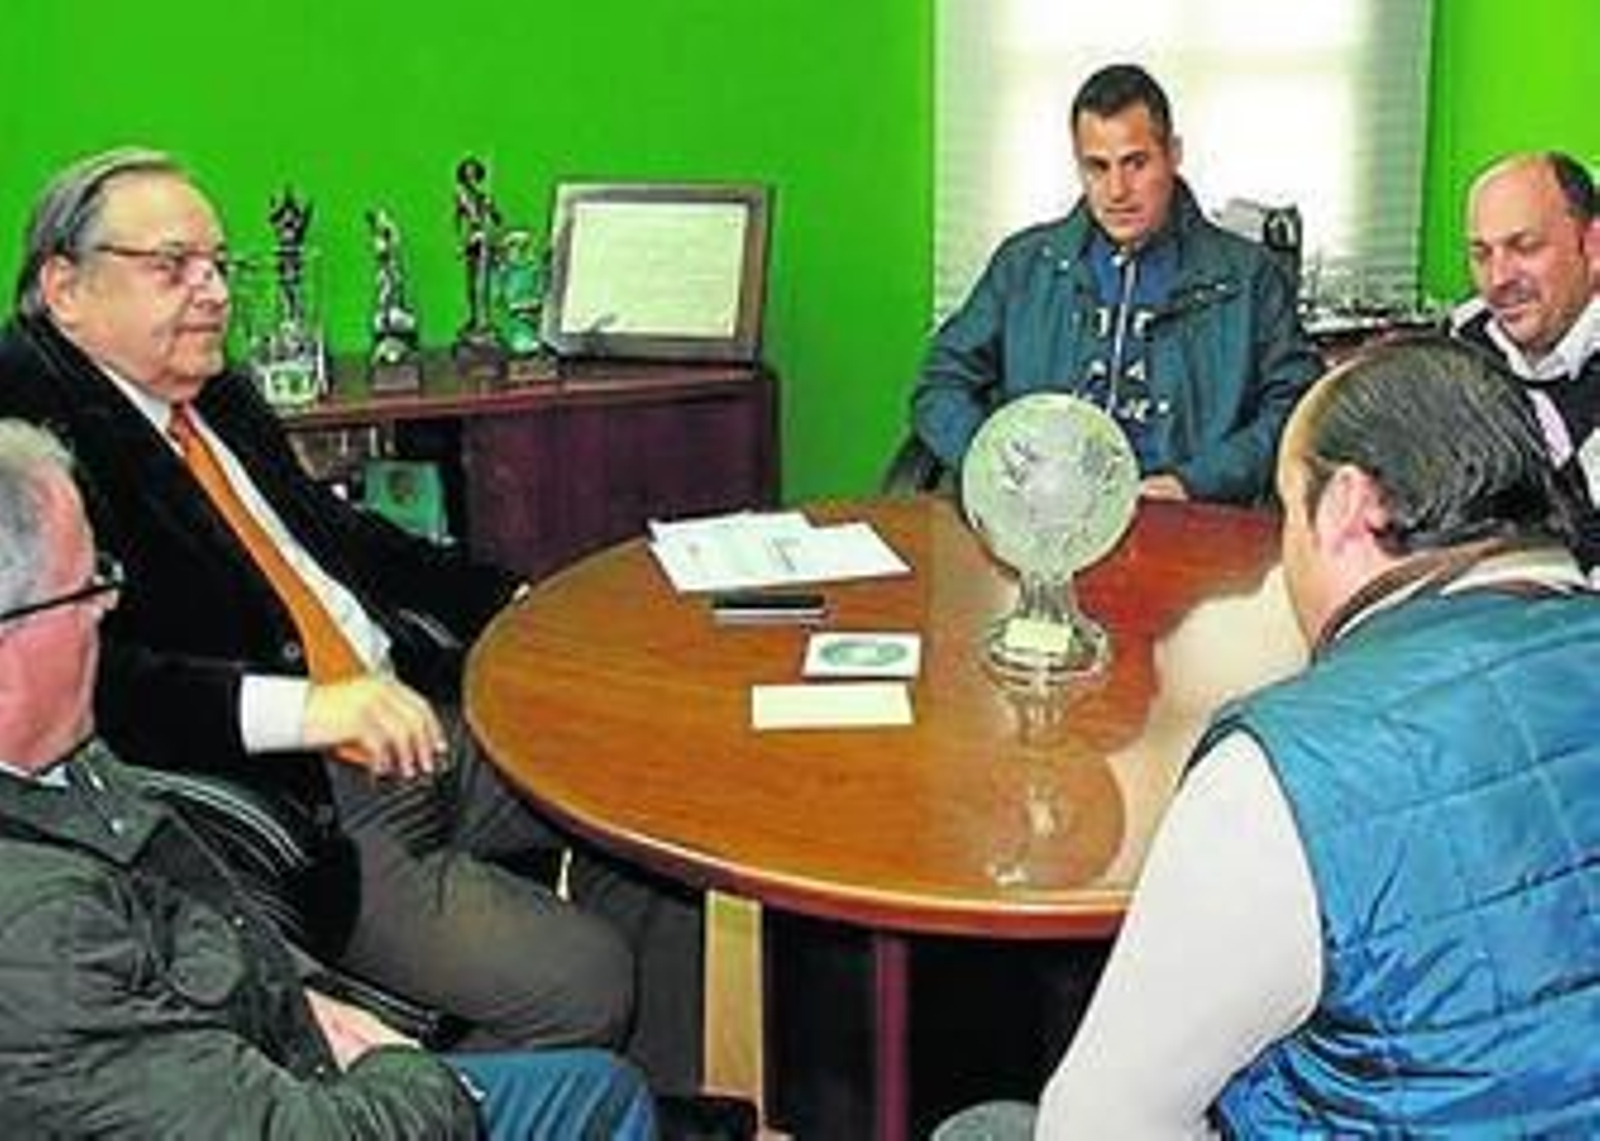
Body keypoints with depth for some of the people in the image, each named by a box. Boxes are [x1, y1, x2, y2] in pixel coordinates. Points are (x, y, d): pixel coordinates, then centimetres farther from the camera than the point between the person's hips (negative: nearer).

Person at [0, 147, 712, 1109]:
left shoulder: (219, 395, 12)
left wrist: (515, 600, 16)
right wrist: (299, 709, -32)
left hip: (416, 727, 9)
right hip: (294, 810, -9)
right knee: (578, 985, -16)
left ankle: (658, 1108, 21)